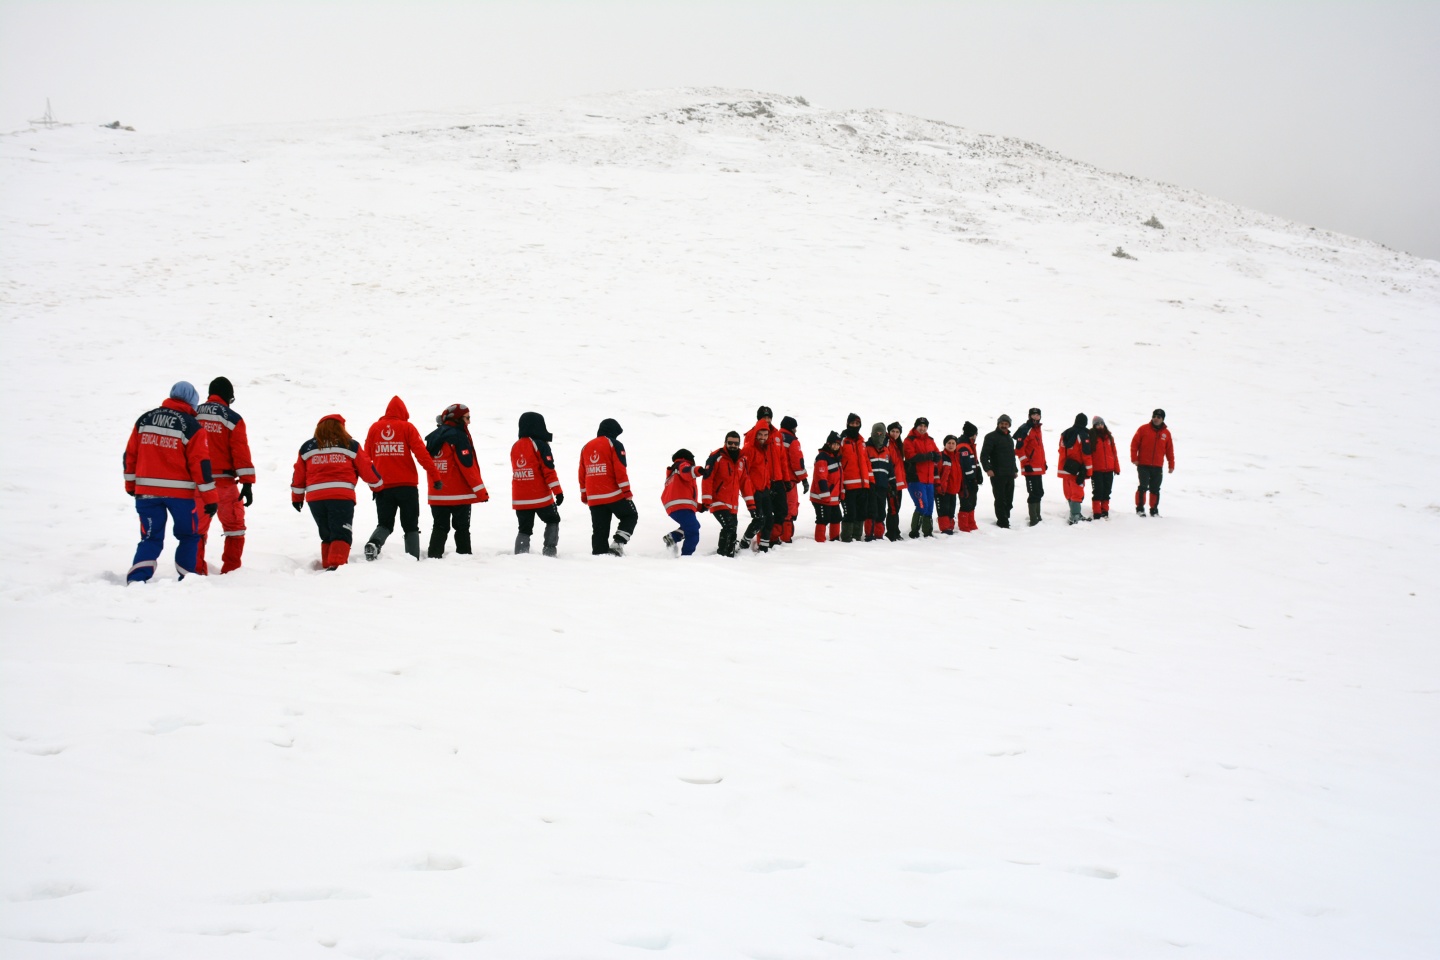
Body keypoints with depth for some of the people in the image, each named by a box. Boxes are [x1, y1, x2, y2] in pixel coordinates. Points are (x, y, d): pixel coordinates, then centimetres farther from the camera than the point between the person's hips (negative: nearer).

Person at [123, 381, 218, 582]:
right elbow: (201, 465, -9)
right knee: (188, 536, 14)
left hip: (146, 490, 4)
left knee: (151, 538, 9)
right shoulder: (192, 427, -7)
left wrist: (131, 485, 22)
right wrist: (210, 499, -5)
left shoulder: (144, 420, 7)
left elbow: (130, 455, 11)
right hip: (180, 492, -3)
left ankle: (136, 580, -8)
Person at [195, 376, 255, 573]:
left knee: (198, 528, 13)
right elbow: (241, 452, -9)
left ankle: (197, 569, 10)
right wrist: (247, 483, -9)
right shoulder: (232, 419, -4)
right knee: (234, 527, 9)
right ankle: (230, 570, 4)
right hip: (224, 482, -3)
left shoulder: (192, 416, 7)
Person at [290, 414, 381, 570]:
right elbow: (366, 469, 10)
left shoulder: (307, 447, 15)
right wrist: (377, 485, 27)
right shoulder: (351, 445, 7)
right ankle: (336, 566, -24)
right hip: (342, 496, -3)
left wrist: (297, 497, 27)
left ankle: (328, 566, 14)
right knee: (341, 535, -5)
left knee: (327, 536, 19)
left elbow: (298, 475, 16)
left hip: (315, 497, 3)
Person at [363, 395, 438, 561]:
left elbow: (366, 457, 10)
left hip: (382, 486, 2)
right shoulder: (407, 427, -2)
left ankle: (374, 542, -19)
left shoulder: (374, 428, 7)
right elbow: (422, 454, -8)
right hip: (407, 485, -2)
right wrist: (435, 477, -6)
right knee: (411, 527, 7)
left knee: (384, 524, 10)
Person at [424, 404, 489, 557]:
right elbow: (468, 466, -17)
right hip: (459, 494, -6)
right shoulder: (458, 436, -12)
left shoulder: (434, 437, 11)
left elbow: (429, 463, 16)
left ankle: (433, 556, 3)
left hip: (437, 494, 6)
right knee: (462, 528, 3)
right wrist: (481, 491, -14)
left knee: (440, 528, 9)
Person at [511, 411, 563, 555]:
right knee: (553, 520, 16)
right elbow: (548, 470, -12)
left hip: (520, 499, 5)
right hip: (541, 497, -5)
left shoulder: (515, 447, 10)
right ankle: (550, 549, 5)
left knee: (524, 529, 10)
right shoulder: (540, 445, -10)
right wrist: (558, 491, -10)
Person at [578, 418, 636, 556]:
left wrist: (584, 495, 23)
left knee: (599, 530, 8)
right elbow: (620, 470, -11)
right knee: (630, 516, 12)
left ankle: (598, 554, 1)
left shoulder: (586, 447, 16)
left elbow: (582, 474, 17)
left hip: (594, 498, 5)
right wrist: (626, 491, -9)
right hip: (614, 495, -5)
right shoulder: (614, 444, -2)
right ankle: (618, 543, -5)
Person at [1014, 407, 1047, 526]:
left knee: (1039, 493, 16)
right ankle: (1033, 519, -6)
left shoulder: (1037, 429, 18)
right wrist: (1026, 464, -19)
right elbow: (1019, 449, -17)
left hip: (1039, 468, 10)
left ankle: (1037, 517, 26)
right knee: (1034, 494, -9)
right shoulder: (1025, 430, -12)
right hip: (1031, 468, -10)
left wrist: (1043, 462, 24)